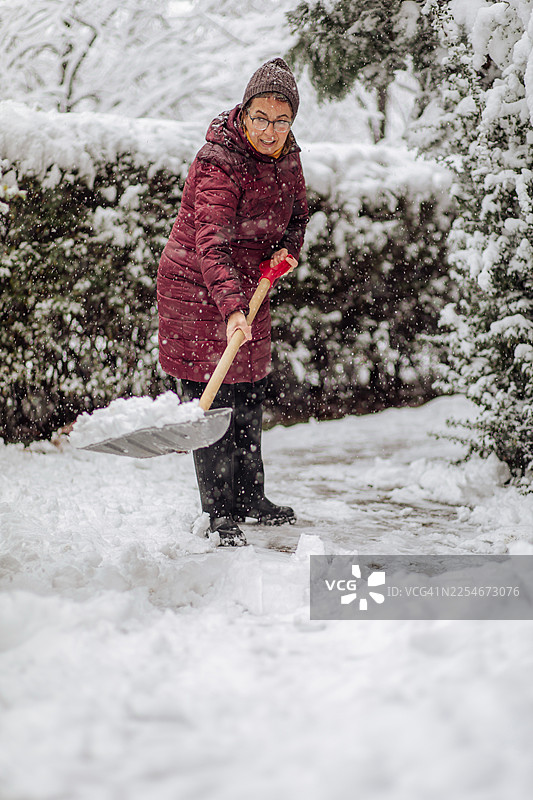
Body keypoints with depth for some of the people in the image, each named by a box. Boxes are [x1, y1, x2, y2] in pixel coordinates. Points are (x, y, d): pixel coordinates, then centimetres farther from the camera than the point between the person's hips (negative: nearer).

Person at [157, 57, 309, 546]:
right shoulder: (218, 163, -25)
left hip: (246, 285, 8)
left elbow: (297, 214, 15)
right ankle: (221, 512, 2)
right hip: (196, 287, -7)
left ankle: (249, 496, 31)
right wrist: (231, 310, -48)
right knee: (212, 398, -7)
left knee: (250, 393, 16)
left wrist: (287, 250, -7)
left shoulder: (286, 156, -2)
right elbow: (213, 246, -36)